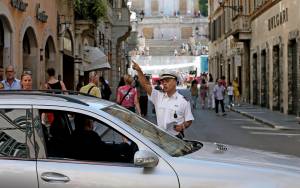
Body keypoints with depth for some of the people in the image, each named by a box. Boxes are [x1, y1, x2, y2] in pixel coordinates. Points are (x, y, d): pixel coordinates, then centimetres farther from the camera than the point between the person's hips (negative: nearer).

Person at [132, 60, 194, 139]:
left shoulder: (183, 101, -4)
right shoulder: (158, 96, 4)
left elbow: (189, 120, 1)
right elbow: (146, 85, -6)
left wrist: (182, 126, -19)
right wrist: (139, 71, -18)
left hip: (176, 138, -2)